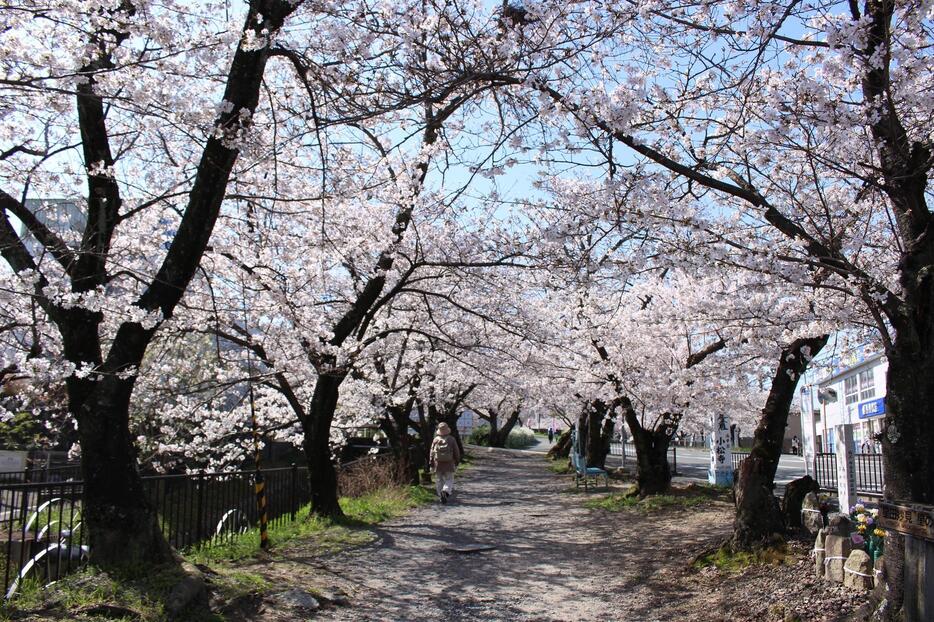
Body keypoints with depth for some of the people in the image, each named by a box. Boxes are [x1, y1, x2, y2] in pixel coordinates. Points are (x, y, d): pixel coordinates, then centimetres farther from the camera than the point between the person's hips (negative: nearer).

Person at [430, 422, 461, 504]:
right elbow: (456, 452, -1)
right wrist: (457, 462, 13)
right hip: (449, 464, -1)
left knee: (439, 480, 11)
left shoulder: (435, 440, -3)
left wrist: (432, 465, 8)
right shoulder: (451, 439, -6)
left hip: (438, 464, 1)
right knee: (449, 480, 5)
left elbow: (432, 453, 1)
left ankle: (441, 497, 9)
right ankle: (445, 491, -21)